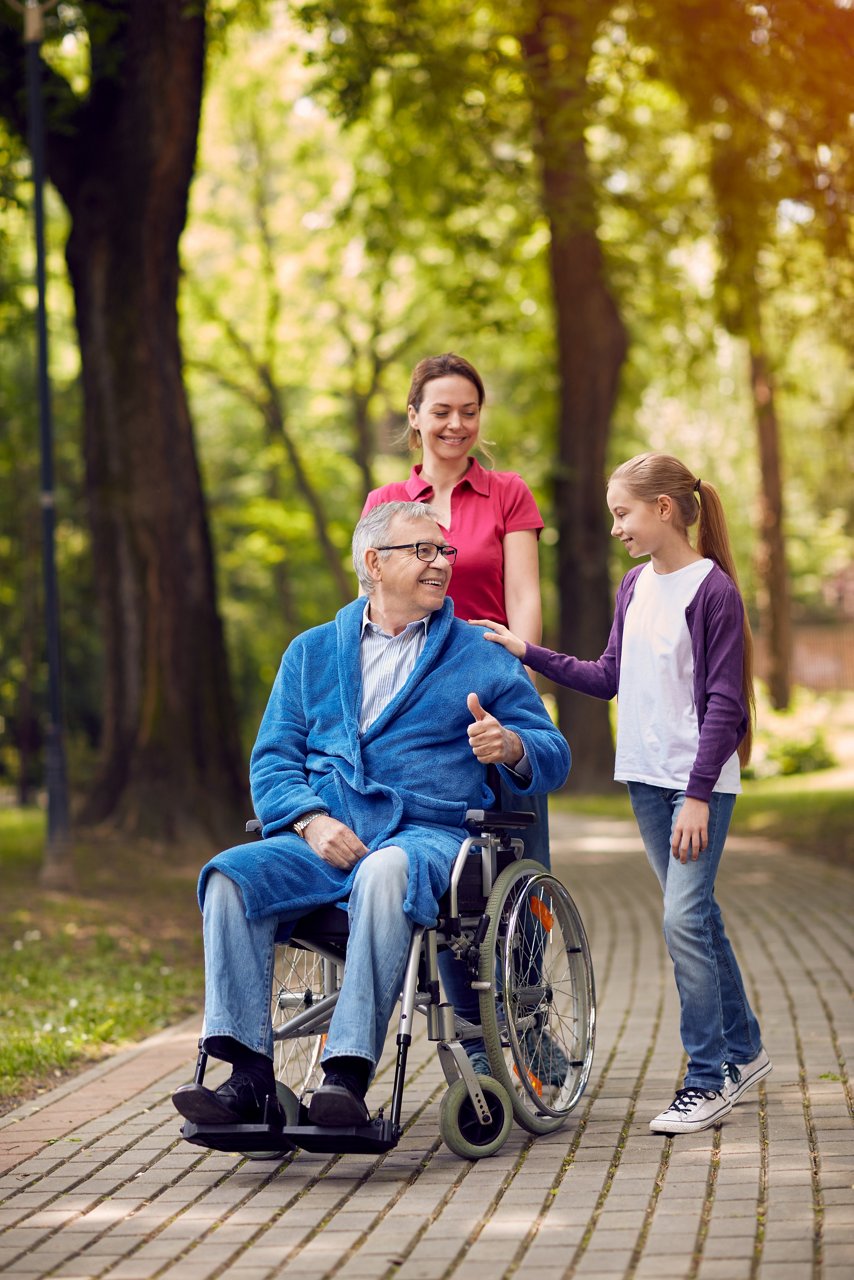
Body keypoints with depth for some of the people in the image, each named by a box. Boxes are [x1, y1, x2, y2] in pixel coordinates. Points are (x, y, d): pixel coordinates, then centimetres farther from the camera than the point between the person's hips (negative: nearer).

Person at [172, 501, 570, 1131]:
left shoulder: (484, 657, 15)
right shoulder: (312, 652, 20)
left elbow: (553, 758, 9)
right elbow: (273, 759, 13)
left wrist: (513, 747, -16)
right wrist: (310, 820, -9)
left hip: (426, 834, -3)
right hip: (323, 839, 3)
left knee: (385, 873, -39)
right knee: (230, 876, -27)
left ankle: (348, 1074, -42)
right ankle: (250, 1076, -29)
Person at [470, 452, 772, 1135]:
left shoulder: (713, 589, -11)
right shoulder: (635, 586, 10)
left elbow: (724, 704, -13)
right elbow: (610, 677, 16)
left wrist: (698, 793, -16)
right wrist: (528, 654, 11)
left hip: (701, 781, -7)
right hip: (647, 777, 7)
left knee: (684, 917, -12)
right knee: (696, 915, 13)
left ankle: (709, 1078, -3)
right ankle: (743, 1050, 26)